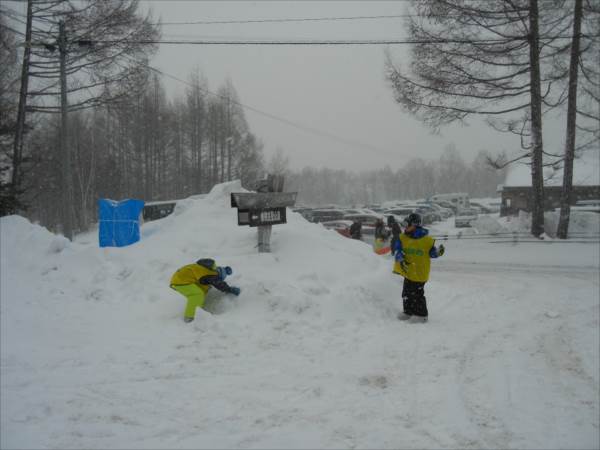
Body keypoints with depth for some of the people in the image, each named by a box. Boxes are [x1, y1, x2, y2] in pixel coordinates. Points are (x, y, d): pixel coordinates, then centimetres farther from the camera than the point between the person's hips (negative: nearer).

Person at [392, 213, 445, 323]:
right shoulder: (403, 238, 0)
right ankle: (408, 312, 32)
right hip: (408, 271, 6)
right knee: (407, 293, 16)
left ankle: (422, 315, 10)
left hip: (420, 273, -5)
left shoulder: (427, 240, -10)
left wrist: (439, 251, -21)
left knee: (417, 294, -3)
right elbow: (397, 250, -9)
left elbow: (432, 253, 0)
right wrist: (401, 260, -25)